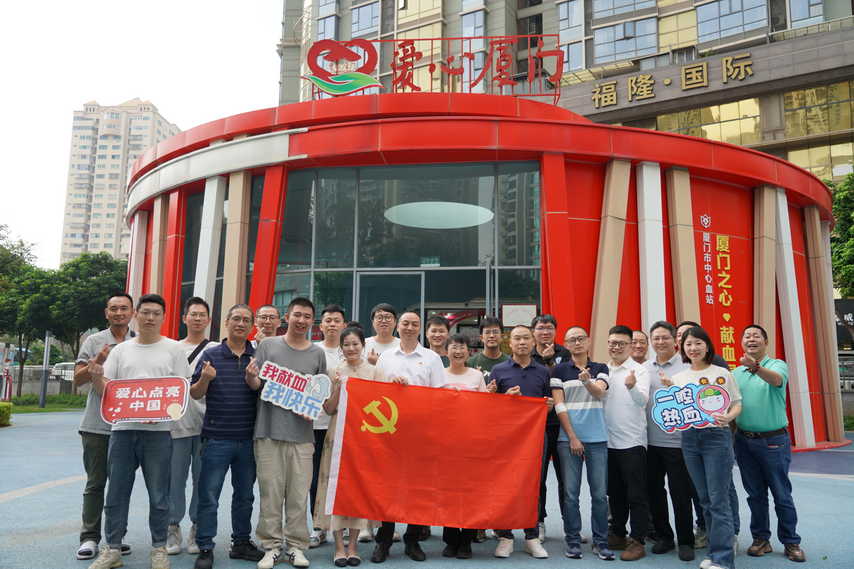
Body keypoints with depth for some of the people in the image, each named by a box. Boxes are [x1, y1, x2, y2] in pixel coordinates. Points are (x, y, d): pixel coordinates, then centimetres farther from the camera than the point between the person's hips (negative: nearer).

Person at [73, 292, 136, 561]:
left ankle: (117, 536, 20)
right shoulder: (94, 341, 4)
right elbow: (78, 380, 2)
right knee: (95, 483, 4)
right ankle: (89, 537, 13)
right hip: (97, 425, -1)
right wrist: (97, 362, -15)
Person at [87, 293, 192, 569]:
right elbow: (105, 389, 11)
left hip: (158, 430, -3)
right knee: (116, 492, 9)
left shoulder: (173, 348, 5)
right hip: (122, 429, 3)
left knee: (158, 495, 3)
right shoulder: (121, 350, 13)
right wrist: (97, 376, -12)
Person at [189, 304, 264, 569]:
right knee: (208, 496, 1)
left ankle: (241, 542, 28)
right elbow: (195, 394, 1)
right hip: (217, 437, -2)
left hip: (248, 438, 3)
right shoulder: (210, 355, 0)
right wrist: (205, 379, -20)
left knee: (245, 494, 14)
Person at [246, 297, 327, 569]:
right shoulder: (268, 345, 5)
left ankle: (296, 546, 17)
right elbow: (256, 384, 2)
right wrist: (251, 377, -20)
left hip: (302, 433, 1)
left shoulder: (318, 353, 11)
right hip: (270, 430, -1)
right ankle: (272, 546, 15)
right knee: (270, 491, 2)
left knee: (299, 493, 4)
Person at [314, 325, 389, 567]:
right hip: (339, 434, 0)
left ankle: (352, 545, 14)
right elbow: (328, 409, 3)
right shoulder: (334, 371, 5)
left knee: (360, 485, 2)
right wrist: (338, 387, -12)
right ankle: (339, 546, 8)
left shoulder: (375, 372, 5)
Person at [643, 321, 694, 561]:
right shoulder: (644, 368, 9)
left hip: (677, 440, -5)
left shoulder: (686, 365, -5)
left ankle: (685, 541, 20)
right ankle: (664, 537, 28)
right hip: (650, 440, 5)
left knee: (680, 492, 3)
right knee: (654, 490, 12)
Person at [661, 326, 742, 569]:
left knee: (718, 498, -5)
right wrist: (670, 391, -4)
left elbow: (737, 404, 1)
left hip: (716, 435, -4)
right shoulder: (678, 377, 10)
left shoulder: (722, 373, 0)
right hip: (689, 437, 4)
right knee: (704, 498, 11)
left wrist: (728, 417, -19)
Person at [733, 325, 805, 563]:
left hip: (774, 440, -4)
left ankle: (790, 542, 19)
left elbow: (776, 379, -31)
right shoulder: (736, 372, 8)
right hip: (744, 440, 4)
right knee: (755, 494, 12)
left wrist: (756, 367, -51)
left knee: (782, 495, 4)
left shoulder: (777, 365, -5)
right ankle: (761, 539, 23)